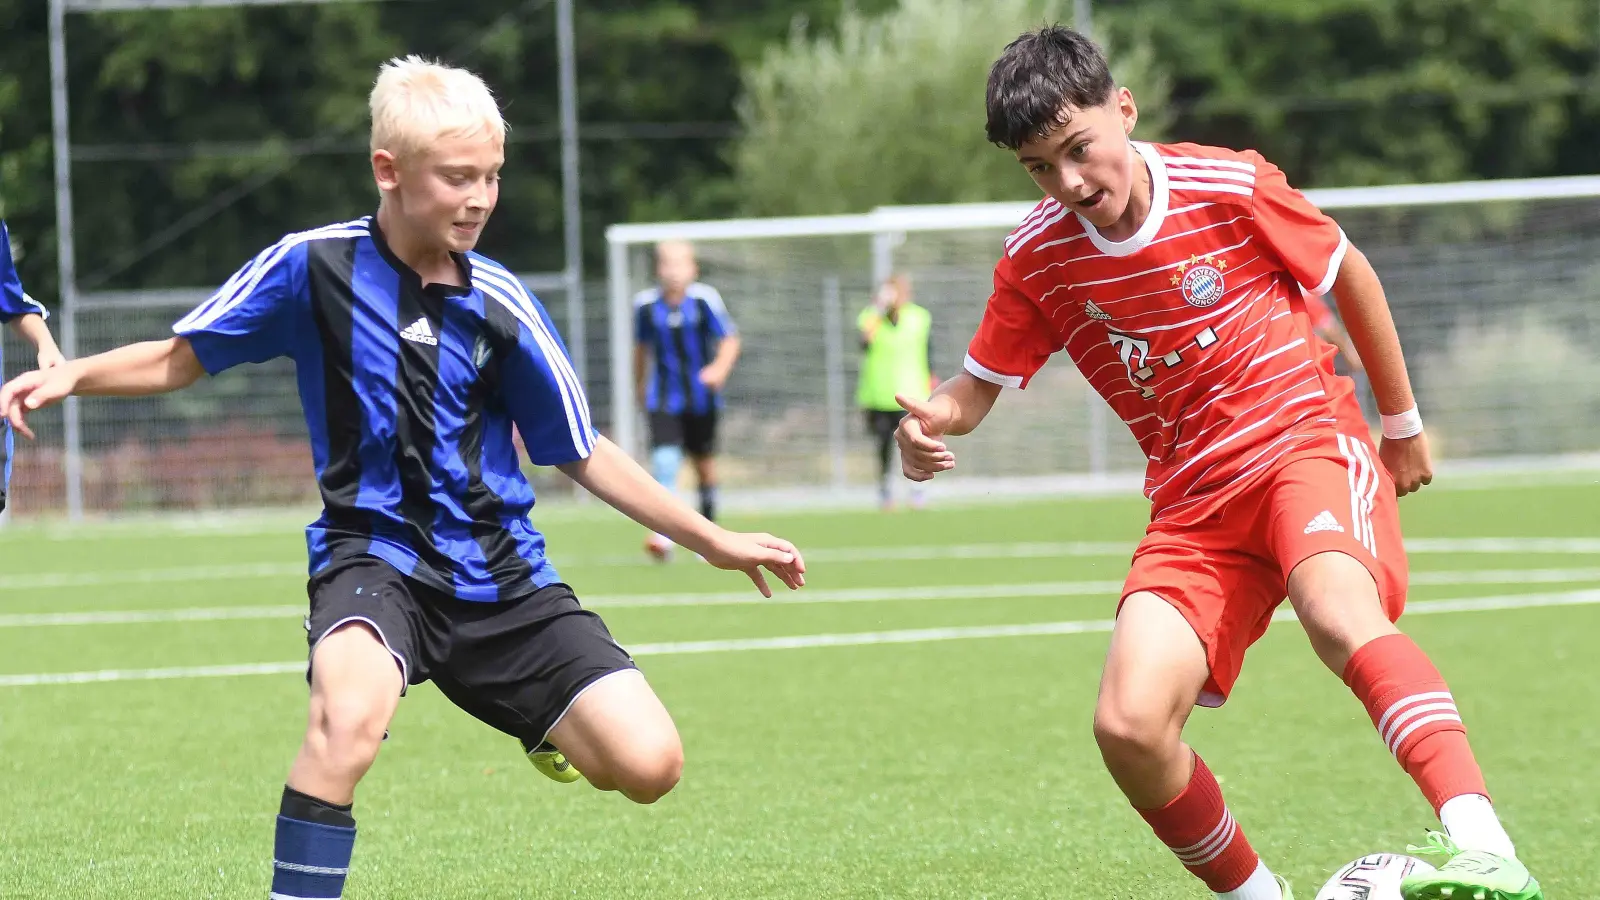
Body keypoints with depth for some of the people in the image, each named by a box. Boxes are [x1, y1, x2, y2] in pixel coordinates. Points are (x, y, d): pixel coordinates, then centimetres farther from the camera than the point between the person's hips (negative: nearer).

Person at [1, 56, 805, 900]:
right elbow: (182, 357, 5)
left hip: (499, 568, 3)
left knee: (647, 763, -11)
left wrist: (712, 540, 7)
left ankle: (545, 725, 25)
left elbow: (582, 452, 8)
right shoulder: (314, 266, -7)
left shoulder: (500, 304, -2)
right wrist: (71, 375, -11)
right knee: (348, 714, -38)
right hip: (375, 551, -3)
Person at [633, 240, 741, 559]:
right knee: (664, 458, -19)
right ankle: (664, 532, -24)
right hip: (664, 398, 0)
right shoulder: (645, 304, -4)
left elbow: (729, 339, -6)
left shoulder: (705, 299, -11)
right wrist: (640, 384, 22)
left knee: (704, 462, 13)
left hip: (701, 397, 0)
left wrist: (720, 368, -24)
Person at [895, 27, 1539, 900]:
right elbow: (979, 385, 7)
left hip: (1305, 441, -4)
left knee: (1339, 614, -38)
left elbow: (1347, 272, 7)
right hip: (1194, 501, 4)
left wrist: (1401, 423, 15)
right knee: (1128, 725, -18)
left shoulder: (1229, 186, -9)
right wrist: (931, 422, -18)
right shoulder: (1034, 258, -2)